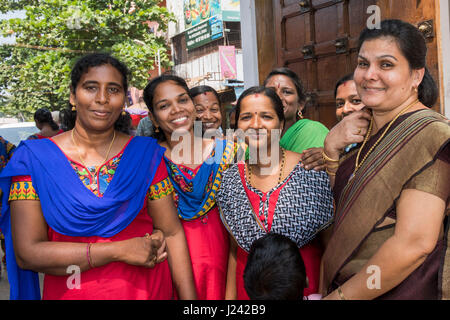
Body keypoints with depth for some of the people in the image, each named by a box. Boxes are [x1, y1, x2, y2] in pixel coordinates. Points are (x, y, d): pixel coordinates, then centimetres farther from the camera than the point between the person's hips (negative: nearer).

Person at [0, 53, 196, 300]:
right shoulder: (34, 158, -8)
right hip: (69, 292, -1)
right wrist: (119, 250, -19)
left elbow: (171, 232, -6)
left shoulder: (146, 154, -4)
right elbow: (27, 253, -14)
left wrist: (190, 299, -15)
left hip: (148, 290, 1)